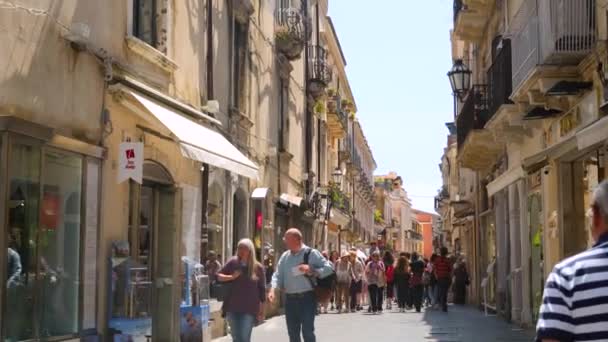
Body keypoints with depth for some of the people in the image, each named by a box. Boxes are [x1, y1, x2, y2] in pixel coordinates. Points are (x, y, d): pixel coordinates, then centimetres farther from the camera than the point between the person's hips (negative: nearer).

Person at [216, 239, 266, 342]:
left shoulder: (258, 267, -1)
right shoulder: (233, 262, 3)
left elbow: (262, 290, 3)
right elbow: (218, 276, 6)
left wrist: (262, 310, 3)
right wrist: (231, 277, -13)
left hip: (249, 309, -2)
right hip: (232, 307, 2)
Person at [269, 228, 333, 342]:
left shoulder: (311, 253, -5)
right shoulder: (285, 256, 10)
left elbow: (328, 268, -8)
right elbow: (278, 275, 6)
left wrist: (312, 271, -21)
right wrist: (273, 289, -12)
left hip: (307, 298, -5)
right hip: (290, 299, 5)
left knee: (307, 331, -7)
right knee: (292, 332, 11)